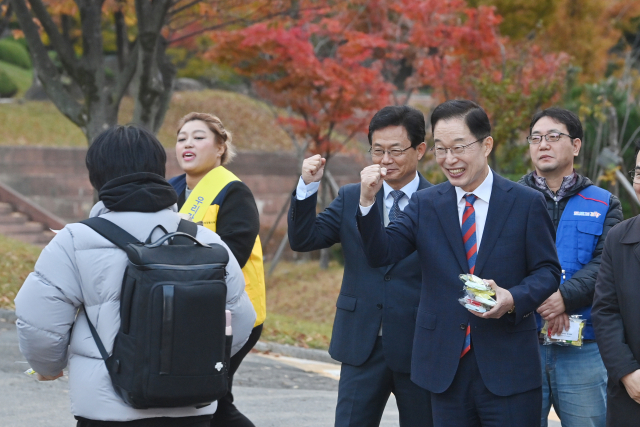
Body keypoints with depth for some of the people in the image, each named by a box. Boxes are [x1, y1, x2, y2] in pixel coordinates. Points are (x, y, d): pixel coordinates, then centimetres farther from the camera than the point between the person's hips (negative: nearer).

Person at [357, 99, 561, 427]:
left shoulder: (527, 203, 1)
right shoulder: (424, 204, 7)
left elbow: (547, 271, 1)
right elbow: (381, 254, -2)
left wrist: (514, 299, -18)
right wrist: (368, 202, -18)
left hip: (507, 369, -2)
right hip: (446, 368, 2)